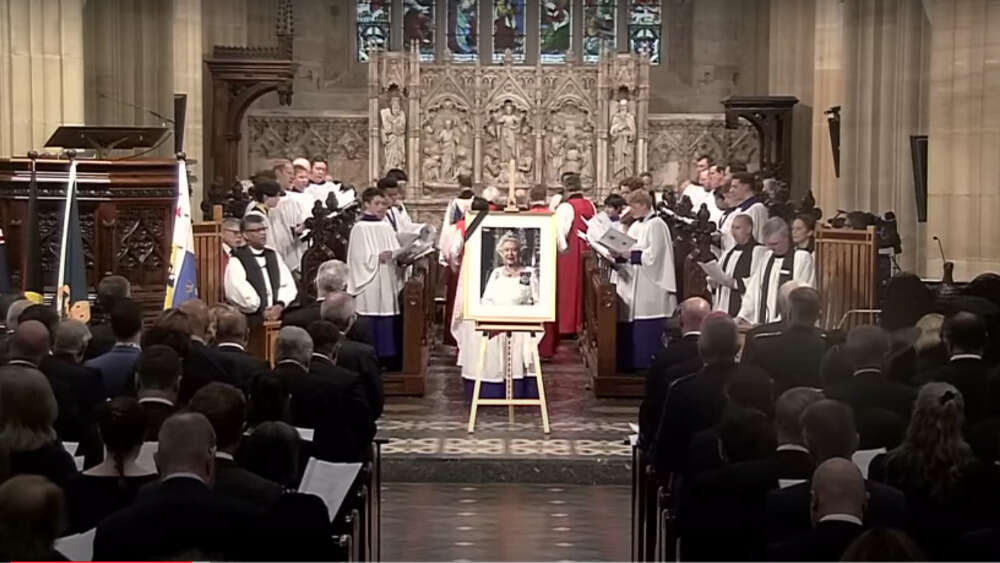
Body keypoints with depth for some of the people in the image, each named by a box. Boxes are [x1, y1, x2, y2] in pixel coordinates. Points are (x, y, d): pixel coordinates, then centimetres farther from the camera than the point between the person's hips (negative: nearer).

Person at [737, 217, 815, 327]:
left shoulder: (803, 259, -6)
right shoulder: (765, 257, 12)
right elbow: (753, 291, 11)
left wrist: (779, 323, -17)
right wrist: (743, 316, -2)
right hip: (762, 324, 5)